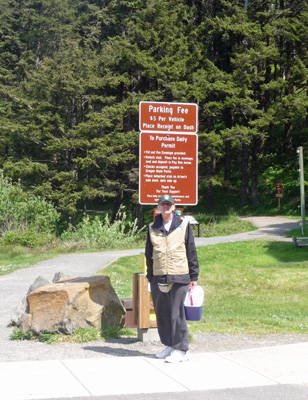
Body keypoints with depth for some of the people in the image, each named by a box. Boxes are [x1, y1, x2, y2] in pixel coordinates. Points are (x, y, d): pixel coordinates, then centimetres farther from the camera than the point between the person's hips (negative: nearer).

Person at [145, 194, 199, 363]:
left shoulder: (183, 225, 4)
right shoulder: (153, 228, 11)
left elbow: (191, 252, 6)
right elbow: (149, 254, 16)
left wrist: (194, 276, 4)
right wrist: (150, 276, 12)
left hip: (179, 277, -3)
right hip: (159, 278, 4)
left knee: (177, 313, -5)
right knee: (161, 313, 8)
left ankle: (181, 350, 3)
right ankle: (169, 345, 21)